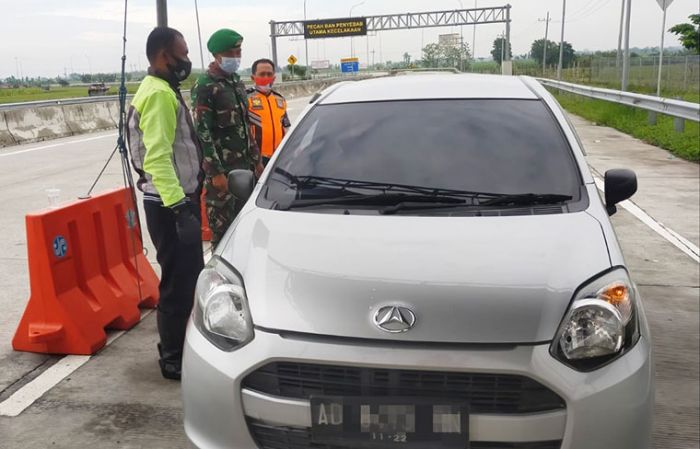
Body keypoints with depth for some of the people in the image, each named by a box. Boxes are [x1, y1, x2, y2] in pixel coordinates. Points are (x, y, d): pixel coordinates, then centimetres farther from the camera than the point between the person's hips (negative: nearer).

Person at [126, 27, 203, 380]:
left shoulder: (162, 90, 16)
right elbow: (157, 157, -27)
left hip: (178, 199, 10)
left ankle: (187, 346, 32)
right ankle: (173, 359, 9)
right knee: (179, 282, -3)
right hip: (170, 205, -10)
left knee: (191, 276, 18)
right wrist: (178, 207, -31)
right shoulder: (159, 94, -17)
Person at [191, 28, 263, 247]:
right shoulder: (204, 86, -10)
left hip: (244, 165, 8)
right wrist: (216, 171, -19)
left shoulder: (236, 81, 15)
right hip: (222, 169, -8)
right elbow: (202, 132, -15)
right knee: (222, 225, -3)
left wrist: (256, 159, 17)